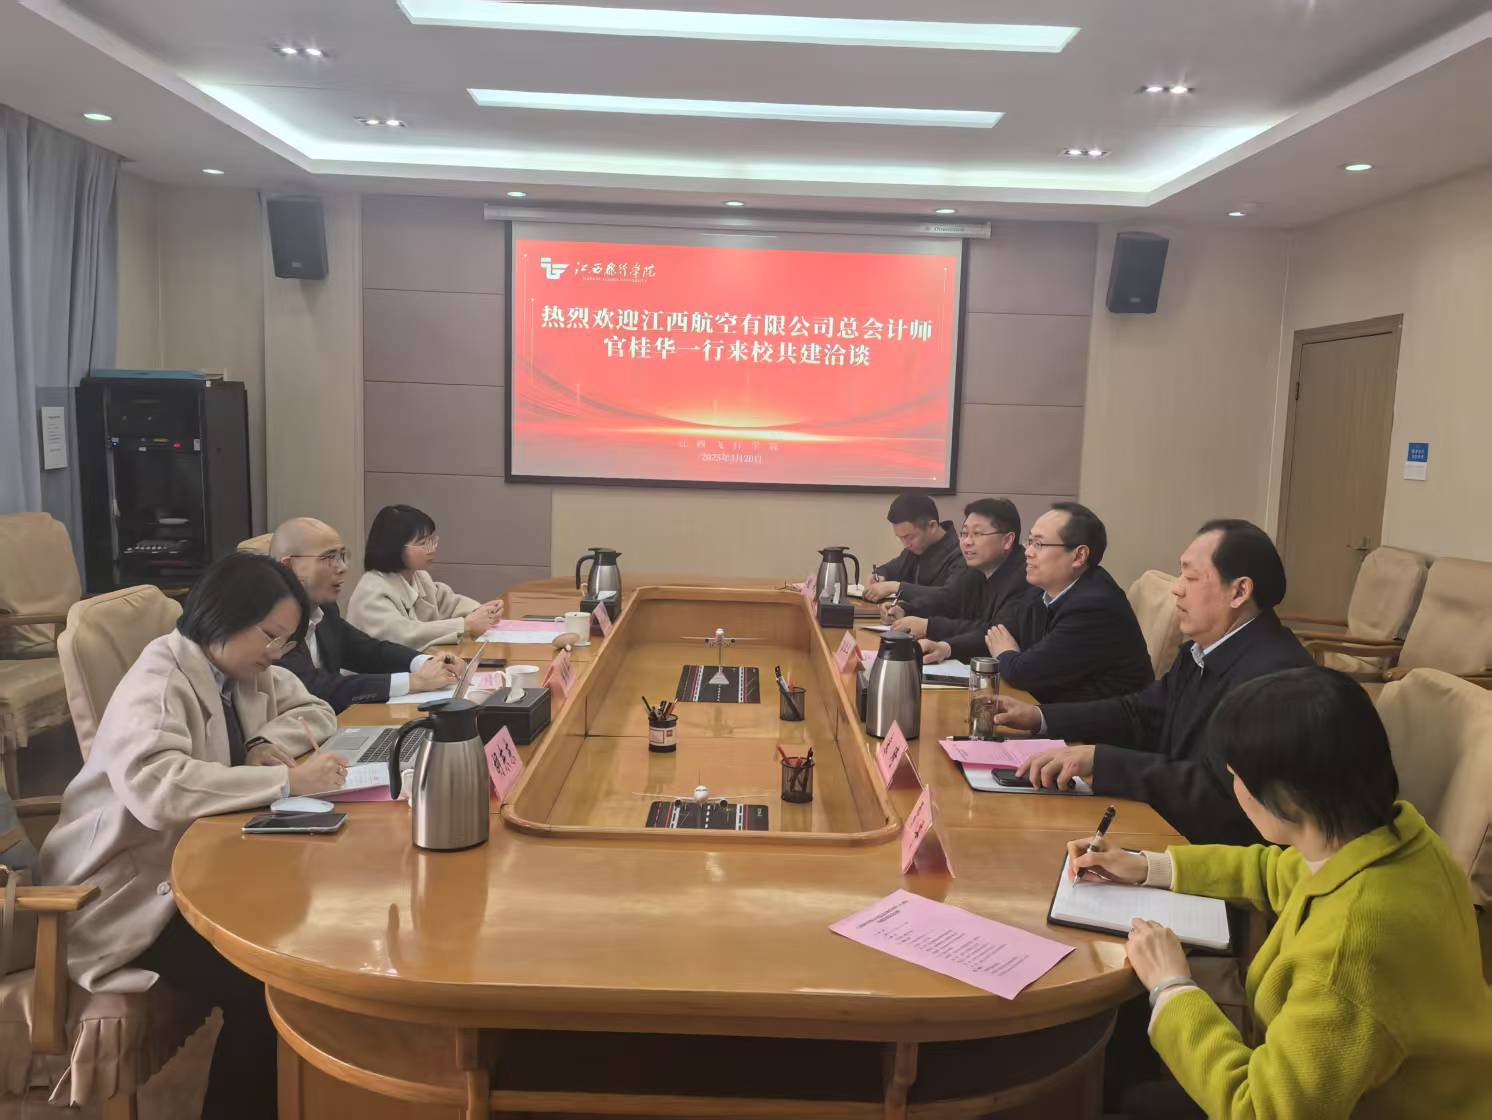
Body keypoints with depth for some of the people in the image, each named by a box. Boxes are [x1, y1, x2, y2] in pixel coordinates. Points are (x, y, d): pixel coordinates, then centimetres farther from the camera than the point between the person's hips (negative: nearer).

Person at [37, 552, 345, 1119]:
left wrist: (270, 744, -8)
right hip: (130, 892, -8)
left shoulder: (243, 669, 5)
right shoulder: (156, 684, -22)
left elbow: (314, 711, 14)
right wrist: (285, 781, -39)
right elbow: (155, 785, -39)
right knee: (266, 983, -24)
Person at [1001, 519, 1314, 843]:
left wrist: (1097, 760, -31)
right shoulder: (1204, 650, 6)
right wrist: (1038, 717, 4)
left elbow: (1216, 787, -30)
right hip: (1169, 829, 8)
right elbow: (1140, 715, 14)